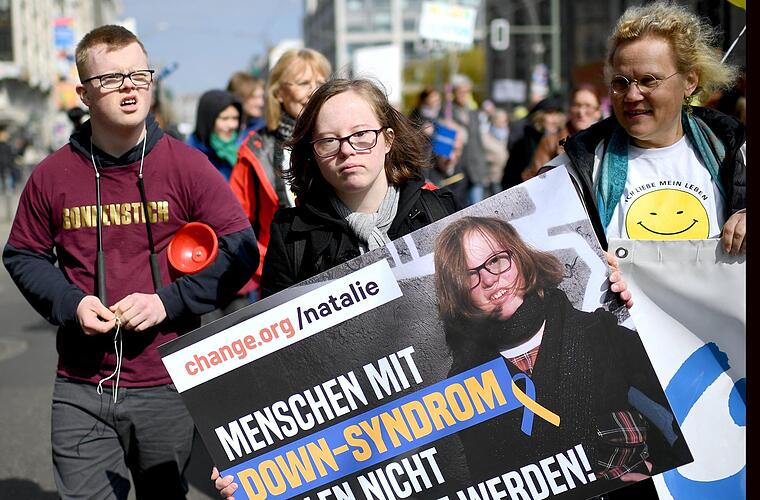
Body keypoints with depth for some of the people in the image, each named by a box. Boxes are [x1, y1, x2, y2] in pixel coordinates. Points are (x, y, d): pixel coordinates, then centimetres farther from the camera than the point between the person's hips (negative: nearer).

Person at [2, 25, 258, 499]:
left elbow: (242, 250, -2)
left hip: (168, 388, -1)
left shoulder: (186, 166, -3)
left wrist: (168, 302, -13)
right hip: (80, 391, 1)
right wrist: (69, 303, -7)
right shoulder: (53, 175, 1)